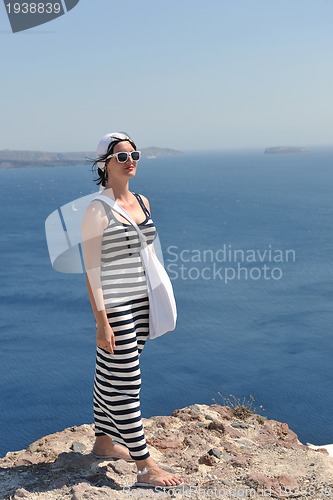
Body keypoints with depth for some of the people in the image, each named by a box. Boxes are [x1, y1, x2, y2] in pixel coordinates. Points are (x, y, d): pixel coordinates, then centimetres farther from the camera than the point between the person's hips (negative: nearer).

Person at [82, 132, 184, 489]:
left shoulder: (142, 202, 11)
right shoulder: (98, 208, -11)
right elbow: (91, 268, -14)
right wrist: (101, 322, -18)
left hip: (141, 303, 7)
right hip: (114, 308, -7)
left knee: (109, 377, 19)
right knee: (124, 386, -1)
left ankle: (103, 441, 36)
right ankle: (145, 468, 6)